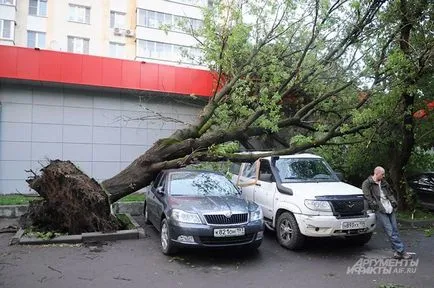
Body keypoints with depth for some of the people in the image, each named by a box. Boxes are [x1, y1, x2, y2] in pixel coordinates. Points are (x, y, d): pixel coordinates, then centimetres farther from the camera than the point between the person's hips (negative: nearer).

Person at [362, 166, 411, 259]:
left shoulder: (383, 183, 19)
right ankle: (401, 251, -5)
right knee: (390, 231, -8)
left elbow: (390, 193, 30)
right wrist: (374, 205, -15)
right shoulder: (367, 184, -2)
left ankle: (397, 252, 12)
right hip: (380, 210, -7)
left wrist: (393, 201, 15)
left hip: (390, 208, 7)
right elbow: (367, 197, -10)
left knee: (395, 230, 5)